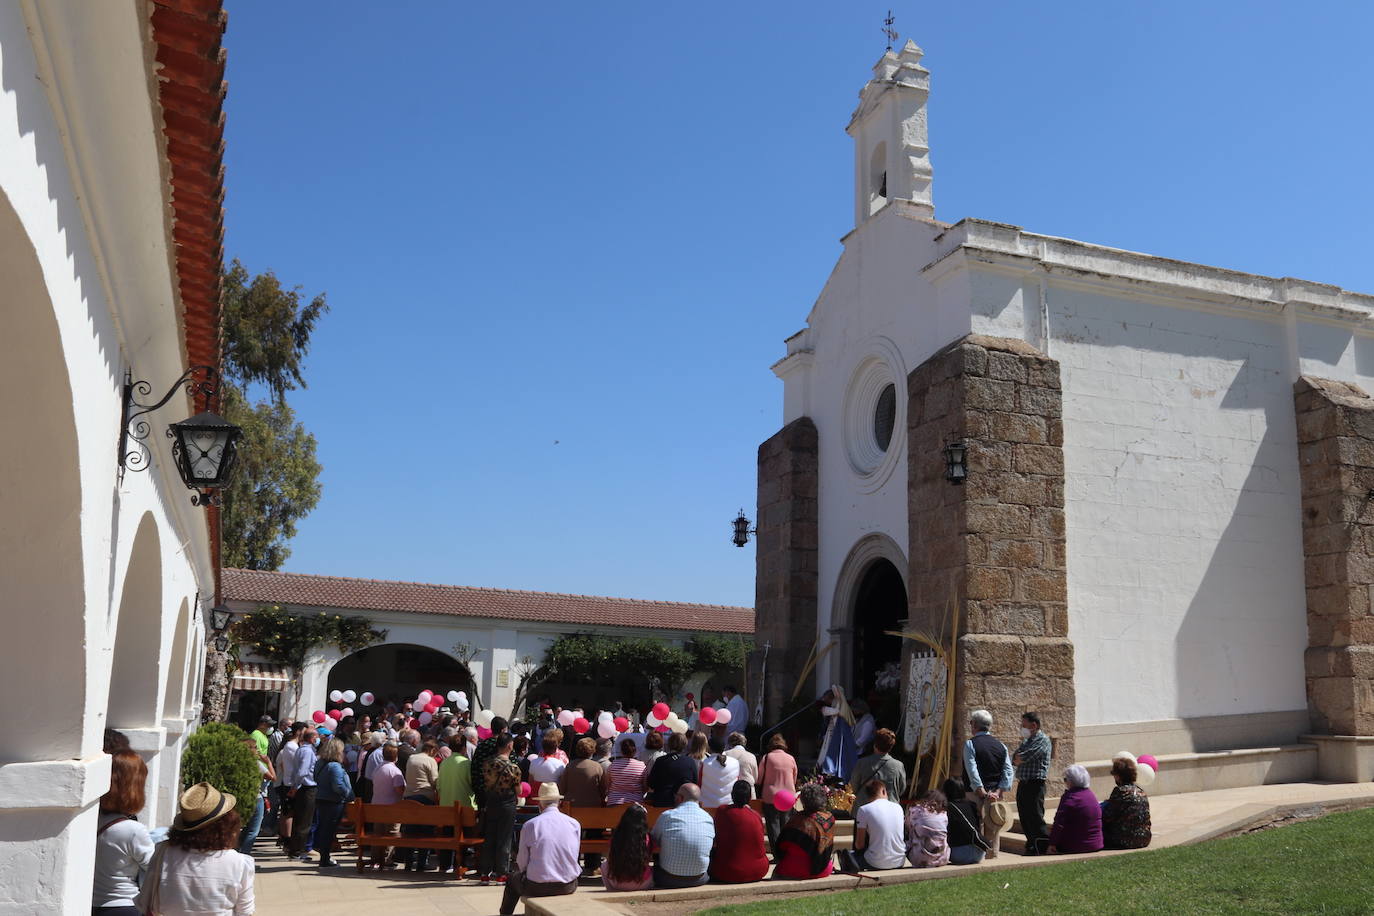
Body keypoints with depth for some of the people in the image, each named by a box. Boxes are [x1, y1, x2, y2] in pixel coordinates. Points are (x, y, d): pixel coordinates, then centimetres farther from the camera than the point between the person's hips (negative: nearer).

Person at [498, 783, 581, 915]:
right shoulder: (574, 824, -1)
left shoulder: (529, 825, -8)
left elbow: (521, 864, 1)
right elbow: (574, 858, 9)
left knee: (513, 878, 27)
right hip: (568, 887, 2)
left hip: (537, 888, -2)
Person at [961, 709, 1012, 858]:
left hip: (976, 795, -5)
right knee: (993, 835, 11)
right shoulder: (1001, 745, 8)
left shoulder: (970, 744, -8)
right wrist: (998, 792, -7)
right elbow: (1008, 771, -1)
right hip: (995, 796, 5)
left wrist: (982, 793, -16)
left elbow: (972, 772, -17)